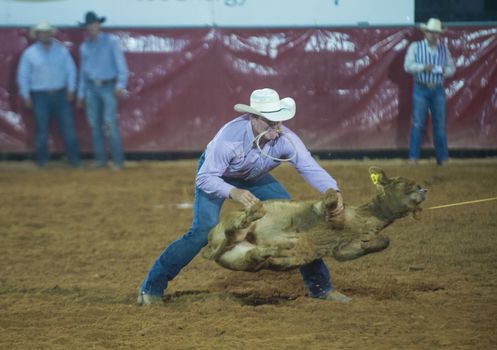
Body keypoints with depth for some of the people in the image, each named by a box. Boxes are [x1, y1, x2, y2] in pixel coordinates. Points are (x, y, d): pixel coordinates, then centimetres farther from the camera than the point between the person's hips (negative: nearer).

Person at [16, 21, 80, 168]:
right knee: (41, 129, 0)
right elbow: (23, 76, 4)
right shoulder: (29, 53, 1)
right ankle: (42, 159, 9)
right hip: (40, 95, -1)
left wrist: (71, 89, -1)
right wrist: (26, 96, 0)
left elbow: (71, 70, 7)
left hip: (60, 94, 1)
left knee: (68, 126, -2)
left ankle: (73, 158, 3)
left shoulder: (62, 50, 4)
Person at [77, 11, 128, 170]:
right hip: (91, 88, 5)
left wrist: (121, 84, -19)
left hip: (108, 87, -5)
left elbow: (121, 63, -8)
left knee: (110, 124, -11)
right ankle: (100, 159, 9)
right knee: (95, 125, 3)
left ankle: (118, 160, -9)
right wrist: (81, 94, 15)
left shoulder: (110, 41, -3)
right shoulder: (84, 47, 11)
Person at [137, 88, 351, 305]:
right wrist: (233, 192, -56)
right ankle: (152, 286, -10)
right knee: (204, 230, -23)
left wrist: (333, 192, -49)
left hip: (255, 179, 5)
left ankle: (319, 286, 11)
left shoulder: (286, 139, -30)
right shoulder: (230, 136, -40)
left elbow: (311, 169, -30)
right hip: (215, 175, -4)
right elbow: (204, 178, -37)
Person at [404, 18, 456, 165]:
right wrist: (423, 67, -22)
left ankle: (442, 158, 11)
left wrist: (444, 70, -14)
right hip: (421, 89, -2)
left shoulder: (444, 48, 8)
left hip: (438, 90, 2)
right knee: (417, 124, -4)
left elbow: (452, 68, 8)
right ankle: (413, 157, 1)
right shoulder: (415, 47, 0)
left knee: (440, 124, 4)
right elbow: (408, 65, -8)